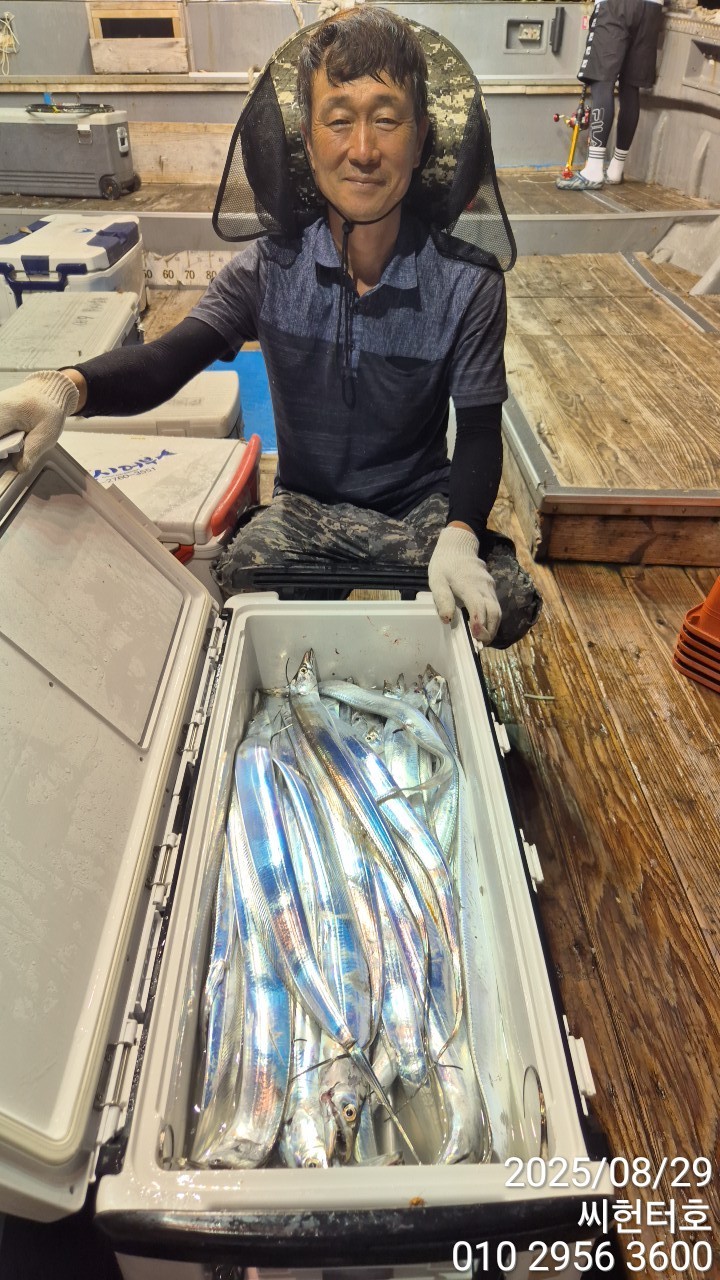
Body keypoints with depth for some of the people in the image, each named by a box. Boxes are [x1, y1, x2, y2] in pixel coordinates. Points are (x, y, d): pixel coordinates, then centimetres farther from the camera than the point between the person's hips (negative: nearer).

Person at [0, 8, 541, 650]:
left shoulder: (467, 283, -11)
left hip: (423, 502, 0)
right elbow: (171, 356, -19)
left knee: (508, 606, -24)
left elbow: (479, 431, -11)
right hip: (304, 502, 1)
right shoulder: (270, 269, -8)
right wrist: (68, 386, -41)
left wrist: (459, 534, -32)